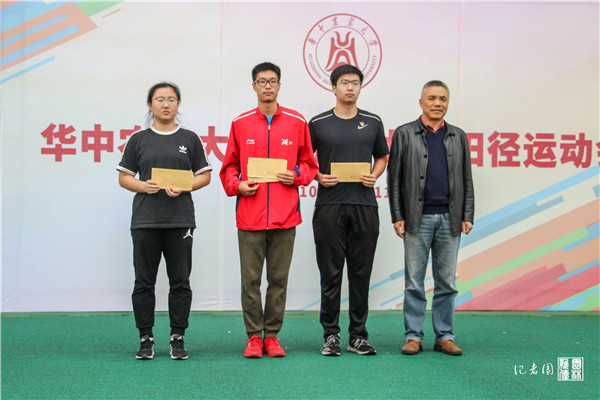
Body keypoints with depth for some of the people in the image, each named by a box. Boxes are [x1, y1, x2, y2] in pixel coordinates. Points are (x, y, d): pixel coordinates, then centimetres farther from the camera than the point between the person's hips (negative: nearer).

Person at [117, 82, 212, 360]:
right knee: (144, 282, 3)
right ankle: (146, 339, 12)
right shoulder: (139, 139, 9)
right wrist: (143, 186, -10)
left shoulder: (189, 139, 9)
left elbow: (205, 176, 8)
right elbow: (124, 177, 9)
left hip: (180, 220, 0)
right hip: (145, 220, 0)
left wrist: (183, 187, -9)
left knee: (180, 282, 2)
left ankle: (177, 338, 11)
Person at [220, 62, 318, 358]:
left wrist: (296, 175, -5)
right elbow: (229, 165, 15)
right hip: (249, 214, 0)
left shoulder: (297, 123, 7)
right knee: (250, 279, 2)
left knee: (279, 278, 4)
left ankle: (272, 335, 15)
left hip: (285, 215, 0)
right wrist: (237, 185, -3)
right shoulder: (240, 123, 8)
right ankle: (254, 336, 12)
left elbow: (309, 163, 14)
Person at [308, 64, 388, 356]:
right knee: (330, 274, 2)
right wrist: (318, 177, -8)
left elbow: (382, 157, 19)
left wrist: (374, 176, -1)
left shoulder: (373, 122, 10)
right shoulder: (318, 123, 4)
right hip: (329, 204, -2)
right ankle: (331, 335, 11)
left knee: (361, 273, 5)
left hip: (364, 204, 2)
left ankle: (358, 335, 14)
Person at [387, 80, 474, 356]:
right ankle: (413, 336, 10)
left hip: (449, 219, 3)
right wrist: (397, 217, -5)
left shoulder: (458, 137, 13)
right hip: (418, 219, -2)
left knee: (447, 282, 7)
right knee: (414, 282, 2)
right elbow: (394, 179, 1)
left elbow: (466, 180, 12)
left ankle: (445, 336, 15)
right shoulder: (404, 134, 4)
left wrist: (467, 216, 4)